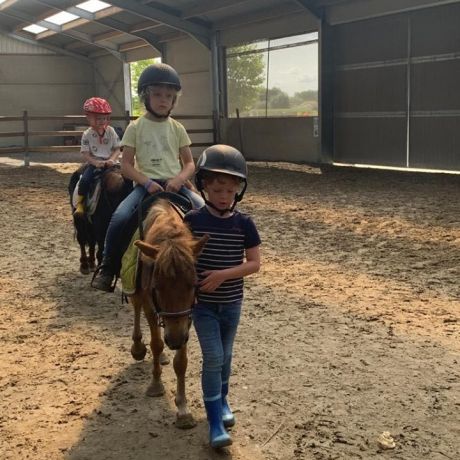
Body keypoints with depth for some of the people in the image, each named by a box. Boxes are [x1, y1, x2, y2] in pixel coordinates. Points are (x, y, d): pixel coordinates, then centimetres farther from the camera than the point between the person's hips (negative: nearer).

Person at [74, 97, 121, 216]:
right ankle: (79, 203, -7)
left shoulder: (111, 131, 2)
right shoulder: (87, 135, -3)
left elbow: (117, 149, 2)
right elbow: (86, 154, -6)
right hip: (94, 163, -2)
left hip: (109, 163, 2)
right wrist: (96, 162, -23)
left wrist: (112, 159, -18)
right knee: (85, 180, -26)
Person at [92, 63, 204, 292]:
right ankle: (108, 268, -9)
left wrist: (179, 179, -14)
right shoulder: (135, 128, 4)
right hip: (145, 183, -2)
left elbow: (189, 164, 9)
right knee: (120, 217, -29)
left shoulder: (177, 129, 10)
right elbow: (126, 166, 1)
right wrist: (147, 182, -16)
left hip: (174, 184, 2)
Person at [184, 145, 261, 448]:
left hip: (232, 303, 2)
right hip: (201, 303, -2)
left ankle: (222, 400, 42)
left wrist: (223, 274, -21)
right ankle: (215, 423, 0)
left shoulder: (244, 224, -8)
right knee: (213, 358, -6)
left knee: (225, 356, 18)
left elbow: (254, 263, -8)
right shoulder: (192, 221, -10)